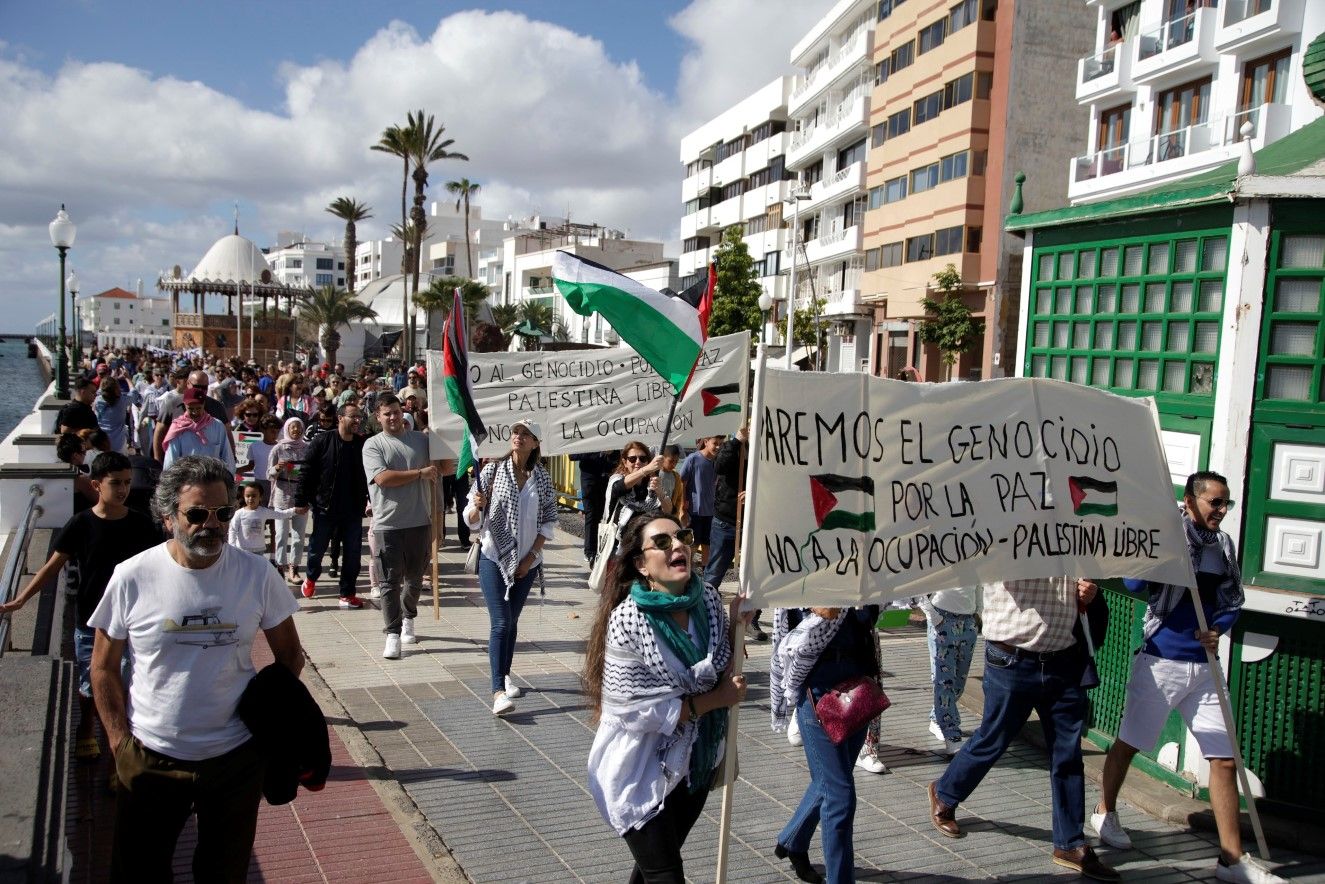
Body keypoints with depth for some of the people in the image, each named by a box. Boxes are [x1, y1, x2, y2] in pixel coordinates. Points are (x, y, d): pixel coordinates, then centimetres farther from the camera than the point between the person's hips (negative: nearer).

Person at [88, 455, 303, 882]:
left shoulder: (257, 575, -9)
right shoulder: (132, 577, -11)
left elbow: (289, 656, 3)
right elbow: (104, 668, -1)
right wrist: (120, 741, -6)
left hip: (237, 756, 1)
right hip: (150, 758, 0)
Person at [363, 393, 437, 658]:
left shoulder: (421, 439, 9)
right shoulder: (373, 445, -1)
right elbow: (383, 478, -15)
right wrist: (420, 473, -11)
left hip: (420, 522, 3)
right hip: (388, 524, -3)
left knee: (415, 579, 15)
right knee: (391, 581, -2)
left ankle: (408, 619, 37)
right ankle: (393, 635, 3)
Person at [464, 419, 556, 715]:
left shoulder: (543, 479, 1)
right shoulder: (493, 470, -5)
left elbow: (549, 521, 5)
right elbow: (472, 521, -5)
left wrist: (532, 556, -3)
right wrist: (477, 505, -28)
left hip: (526, 560, 3)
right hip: (494, 557, -3)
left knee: (512, 621, 12)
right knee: (500, 622, -10)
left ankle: (505, 677, 27)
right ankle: (498, 692, -13)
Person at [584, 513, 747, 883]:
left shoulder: (709, 599, -7)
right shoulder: (628, 622, -25)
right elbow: (636, 711, -24)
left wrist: (737, 624, -11)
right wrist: (716, 699, -18)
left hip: (698, 762, 6)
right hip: (644, 770, -6)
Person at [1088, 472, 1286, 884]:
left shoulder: (1224, 545, 7)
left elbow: (1233, 600, 16)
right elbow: (1135, 583, -21)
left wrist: (1219, 629, -3)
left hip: (1203, 667, 5)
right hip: (1161, 662, -5)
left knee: (1224, 758, 3)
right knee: (1129, 742, 11)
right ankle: (1104, 812, 34)